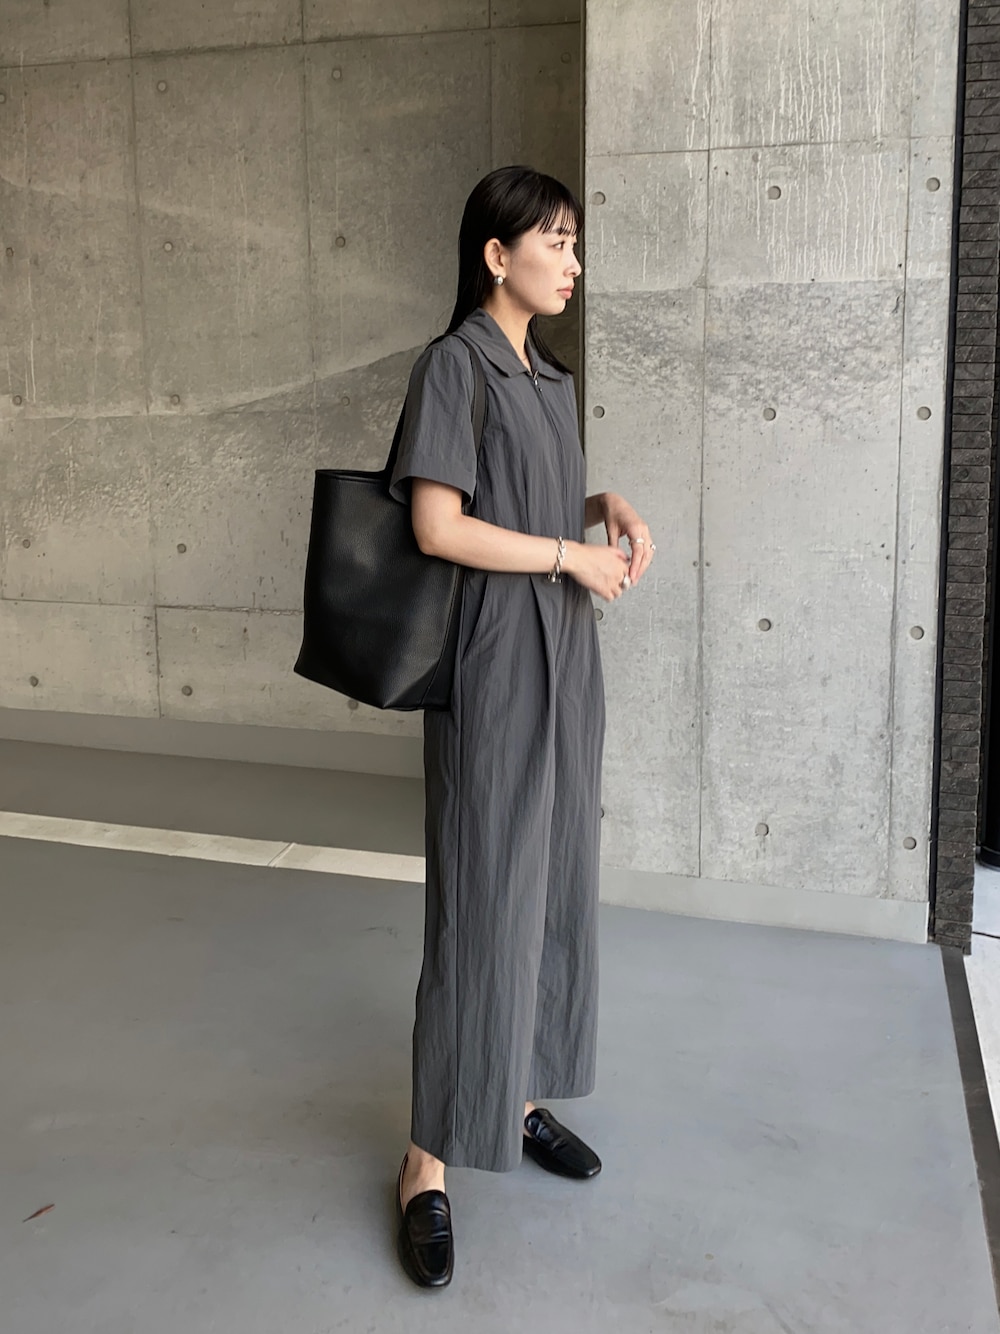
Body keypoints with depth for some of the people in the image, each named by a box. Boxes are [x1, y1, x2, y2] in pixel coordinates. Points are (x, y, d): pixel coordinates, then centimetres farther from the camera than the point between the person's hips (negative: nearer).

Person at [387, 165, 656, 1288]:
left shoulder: (549, 377, 14)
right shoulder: (454, 364, -10)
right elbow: (440, 527, -18)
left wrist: (608, 509, 2)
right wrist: (571, 554, -12)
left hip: (564, 659, 8)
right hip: (494, 663, -8)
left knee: (554, 886, 13)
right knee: (481, 902, -5)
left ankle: (523, 1091, 30)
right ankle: (430, 1162, 8)